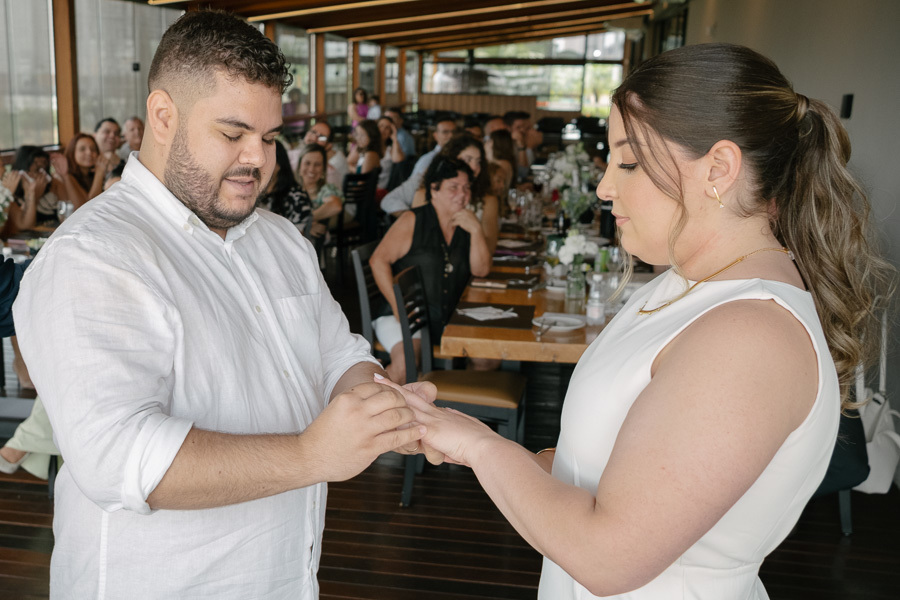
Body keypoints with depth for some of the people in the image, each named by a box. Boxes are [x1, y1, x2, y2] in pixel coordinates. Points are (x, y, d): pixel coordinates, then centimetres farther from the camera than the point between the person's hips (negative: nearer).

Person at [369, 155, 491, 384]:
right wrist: (398, 306, -16)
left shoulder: (465, 225, 12)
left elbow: (481, 270, 5)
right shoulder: (413, 221, -3)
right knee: (406, 363, -32)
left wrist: (476, 230, -9)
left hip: (448, 319, 5)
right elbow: (379, 260, -8)